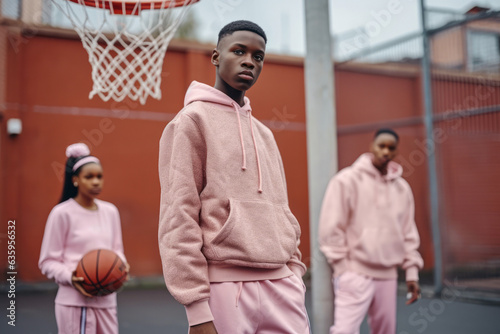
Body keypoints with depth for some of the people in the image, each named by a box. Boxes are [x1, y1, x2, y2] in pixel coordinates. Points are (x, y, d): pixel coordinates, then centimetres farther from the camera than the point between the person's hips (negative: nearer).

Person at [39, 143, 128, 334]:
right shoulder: (62, 213, -6)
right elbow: (47, 261, -4)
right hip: (74, 301, -5)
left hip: (106, 299, 5)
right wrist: (70, 277, -20)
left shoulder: (110, 211, 9)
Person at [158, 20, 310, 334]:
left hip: (281, 284, 6)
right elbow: (178, 217, -11)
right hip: (226, 285, -6)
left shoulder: (264, 133, 17)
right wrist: (197, 308, -16)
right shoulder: (192, 120, -4)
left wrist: (295, 273, 9)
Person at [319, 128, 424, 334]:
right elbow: (331, 229, -6)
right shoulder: (347, 180, -4)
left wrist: (412, 272, 11)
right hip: (355, 272, -5)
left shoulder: (402, 188, 12)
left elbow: (408, 234, 16)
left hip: (388, 275, 6)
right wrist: (342, 266, -9)